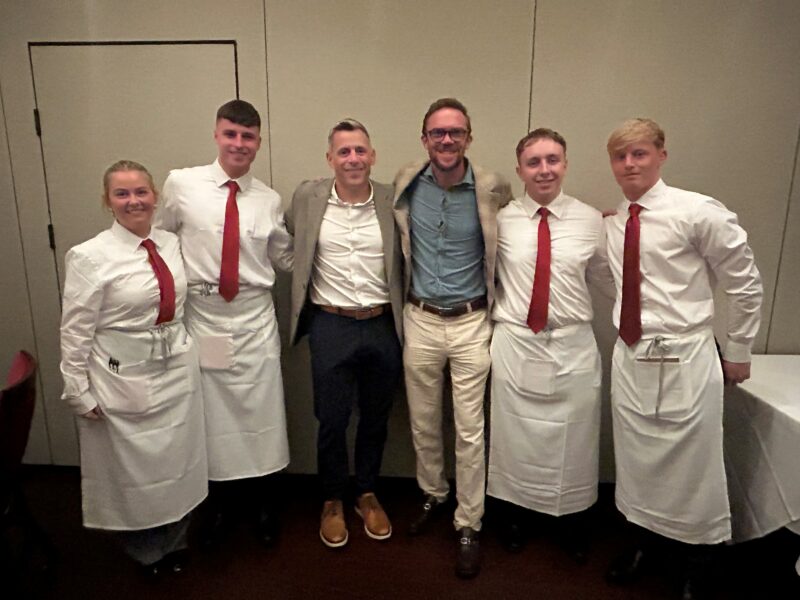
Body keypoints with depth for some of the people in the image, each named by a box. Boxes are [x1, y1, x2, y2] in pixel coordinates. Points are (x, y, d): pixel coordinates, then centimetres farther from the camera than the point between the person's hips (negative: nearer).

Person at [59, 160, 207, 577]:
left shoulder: (171, 244, 1)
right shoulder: (90, 256, -13)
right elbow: (75, 332, -10)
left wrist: (184, 351, 7)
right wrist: (80, 394, -9)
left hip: (177, 374, 4)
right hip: (124, 379, -4)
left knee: (178, 463, 17)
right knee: (132, 468, 14)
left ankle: (174, 543, 42)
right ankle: (145, 552, 40)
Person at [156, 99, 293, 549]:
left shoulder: (270, 200, 1)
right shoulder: (182, 184, -3)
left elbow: (286, 258, 10)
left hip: (255, 319, 1)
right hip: (201, 315, 0)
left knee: (261, 413, 9)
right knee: (212, 415, 12)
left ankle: (264, 504, 33)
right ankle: (221, 504, 36)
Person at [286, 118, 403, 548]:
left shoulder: (393, 200, -3)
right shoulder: (307, 197, -2)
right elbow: (284, 242, 13)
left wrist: (402, 317, -1)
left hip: (383, 326, 1)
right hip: (330, 326, -1)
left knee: (375, 418, 16)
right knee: (331, 421, 10)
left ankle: (366, 495, 39)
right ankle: (332, 502, 34)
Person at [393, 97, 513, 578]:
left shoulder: (494, 189, -9)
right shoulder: (406, 184, -1)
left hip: (471, 323, -2)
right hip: (420, 321, 3)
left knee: (470, 432, 5)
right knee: (423, 423, 16)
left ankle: (469, 526, 23)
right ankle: (432, 494, 41)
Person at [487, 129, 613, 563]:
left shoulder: (591, 220, -1)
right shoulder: (501, 220, -3)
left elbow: (607, 279, 8)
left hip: (573, 347, 1)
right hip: (515, 344, 0)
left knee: (574, 442, 14)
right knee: (515, 438, 15)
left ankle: (573, 525, 40)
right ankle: (514, 518, 40)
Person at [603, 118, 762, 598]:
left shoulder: (698, 212, -12)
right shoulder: (613, 225, 5)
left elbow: (746, 284, -4)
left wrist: (738, 353, 1)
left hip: (686, 361, -5)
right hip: (630, 359, 5)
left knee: (694, 470, 8)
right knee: (638, 464, 17)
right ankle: (646, 543, 41)